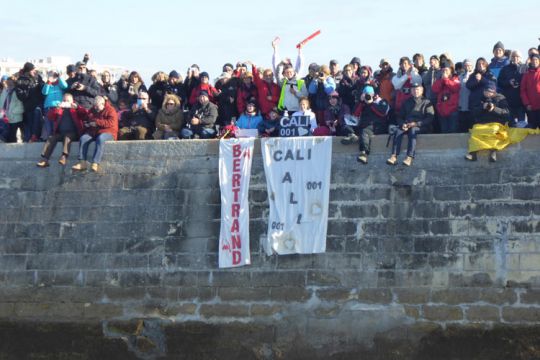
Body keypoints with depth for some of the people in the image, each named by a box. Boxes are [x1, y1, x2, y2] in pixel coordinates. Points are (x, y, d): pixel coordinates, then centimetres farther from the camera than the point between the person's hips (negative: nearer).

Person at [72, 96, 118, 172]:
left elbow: (111, 123, -17)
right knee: (83, 138, -23)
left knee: (100, 138, -39)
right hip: (92, 132, 6)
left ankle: (95, 163, -46)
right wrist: (86, 124, 7)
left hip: (107, 132, -6)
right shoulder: (91, 111, 17)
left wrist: (97, 122, -19)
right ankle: (82, 163, -33)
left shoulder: (110, 110, -2)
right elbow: (84, 120, 30)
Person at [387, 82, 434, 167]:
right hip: (407, 125, 4)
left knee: (413, 130, -37)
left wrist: (416, 123, -16)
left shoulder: (426, 102, 10)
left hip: (421, 127, -4)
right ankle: (394, 157, -43)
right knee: (398, 130, -29)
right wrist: (403, 124, -5)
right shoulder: (407, 102, 24)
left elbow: (430, 118, -3)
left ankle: (409, 158, -50)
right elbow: (400, 116, 20)